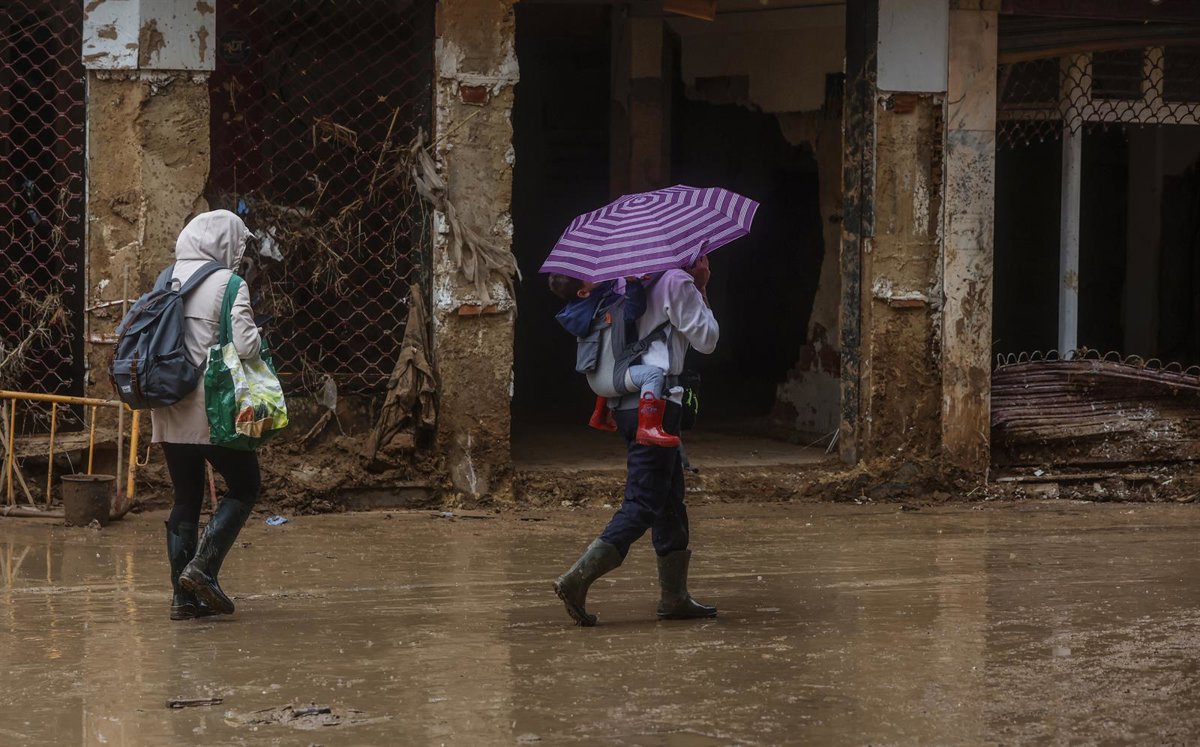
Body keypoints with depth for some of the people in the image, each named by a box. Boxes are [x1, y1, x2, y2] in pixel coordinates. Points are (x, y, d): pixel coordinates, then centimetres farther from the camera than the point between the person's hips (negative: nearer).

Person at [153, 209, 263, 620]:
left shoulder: (168, 279, 10)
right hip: (212, 409, -6)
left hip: (169, 410, 6)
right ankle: (203, 567, -9)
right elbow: (245, 346, -16)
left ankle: (183, 595, 8)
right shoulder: (228, 284, -9)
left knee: (186, 499, 11)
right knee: (245, 486, 8)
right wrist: (256, 335, 5)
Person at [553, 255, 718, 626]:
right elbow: (706, 339, -3)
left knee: (670, 500, 15)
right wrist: (701, 292, 7)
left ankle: (674, 595, 18)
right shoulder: (678, 282, -8)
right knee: (642, 504, -9)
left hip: (627, 402, 9)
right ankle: (577, 579, -17)